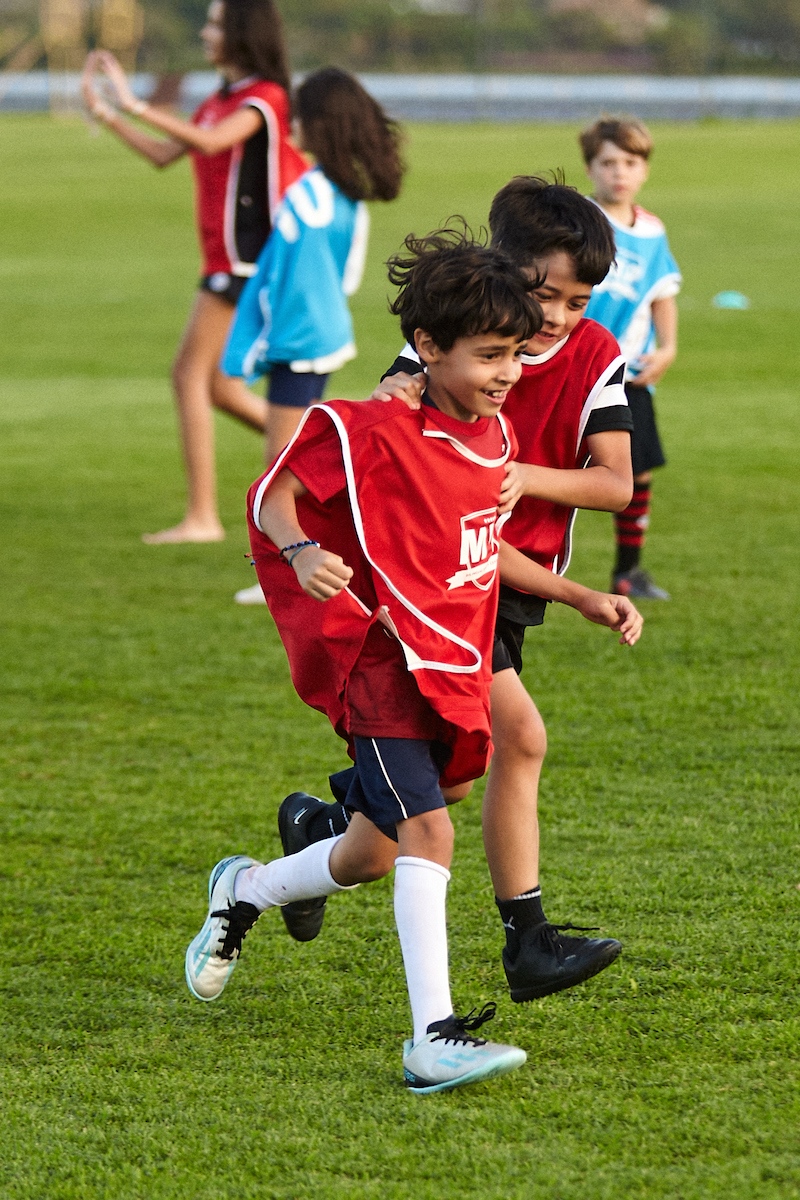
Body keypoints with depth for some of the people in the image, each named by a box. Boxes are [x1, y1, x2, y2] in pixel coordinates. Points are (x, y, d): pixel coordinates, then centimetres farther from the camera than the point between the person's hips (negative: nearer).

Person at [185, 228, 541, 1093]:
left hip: (452, 672, 8)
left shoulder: (493, 436, 10)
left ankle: (245, 892, 44)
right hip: (383, 664, -8)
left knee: (371, 856, 15)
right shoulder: (370, 434, -15)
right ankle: (433, 1039, -24)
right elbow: (270, 496, -8)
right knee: (427, 831, -21)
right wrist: (303, 555, -28)